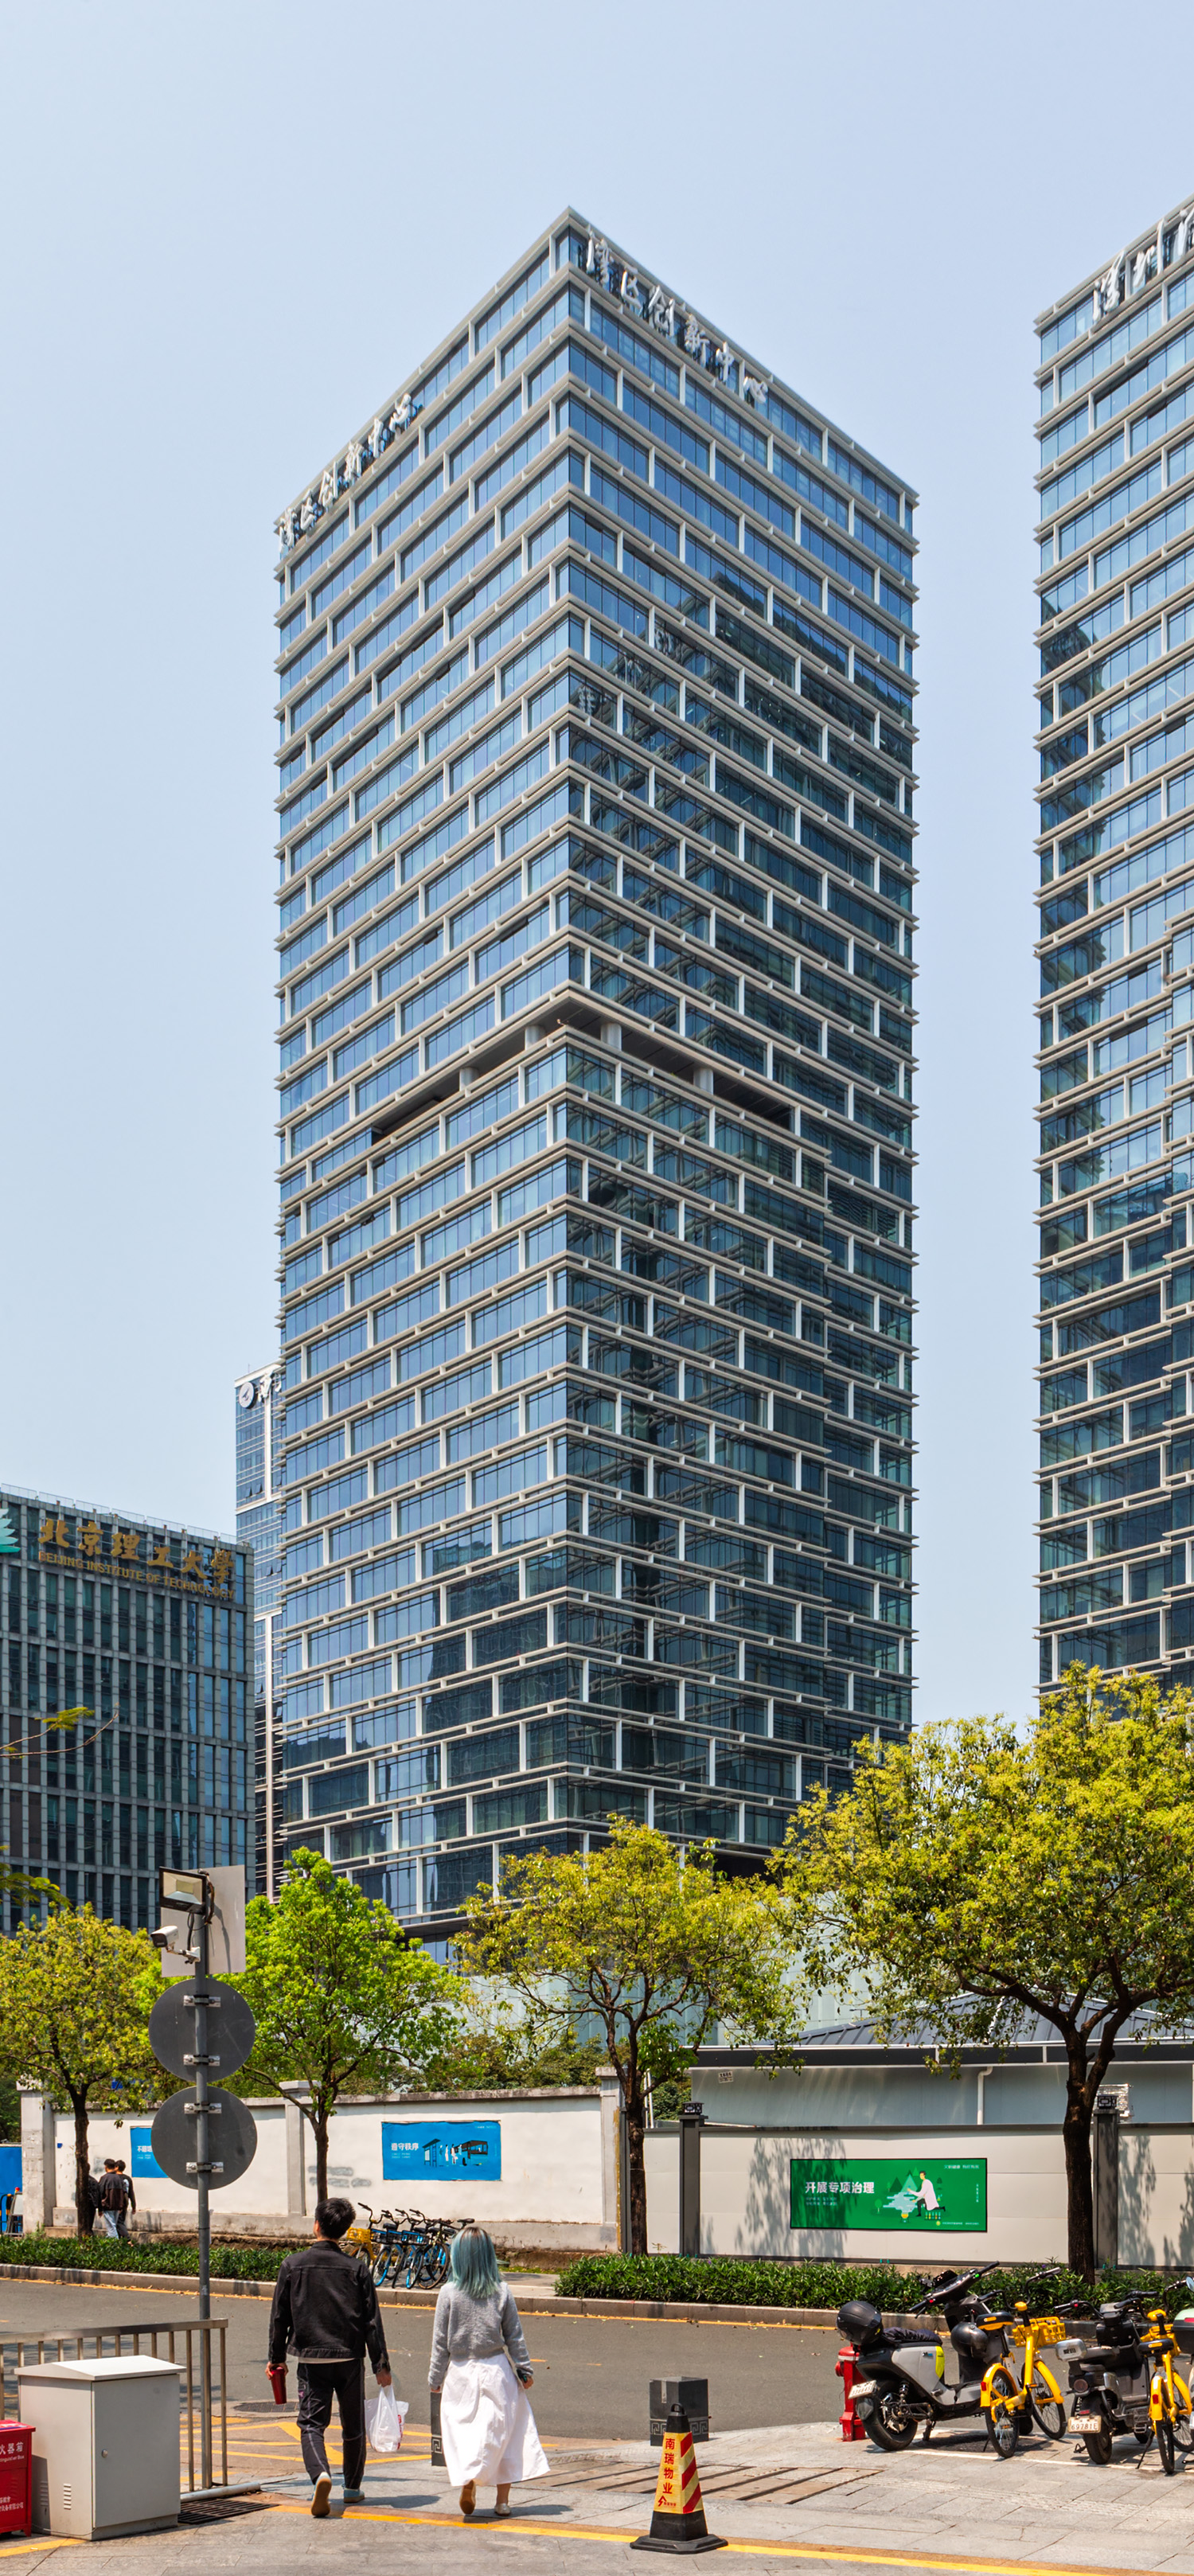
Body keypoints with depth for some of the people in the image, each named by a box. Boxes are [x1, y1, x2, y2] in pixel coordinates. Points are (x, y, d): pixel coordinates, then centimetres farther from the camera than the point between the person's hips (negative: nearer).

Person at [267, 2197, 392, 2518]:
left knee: (311, 2422, 0)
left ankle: (320, 2473, -25)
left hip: (311, 2359, -1)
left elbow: (279, 2316, 2)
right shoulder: (355, 2269, -3)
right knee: (353, 2426, 16)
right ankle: (353, 2488, 26)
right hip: (350, 2358, 1)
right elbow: (371, 2320, -2)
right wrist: (381, 2365, 3)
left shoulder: (293, 2265, -2)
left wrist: (276, 2357, 14)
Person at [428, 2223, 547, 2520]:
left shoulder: (449, 2293, -6)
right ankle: (502, 2500, 3)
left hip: (460, 2373, -1)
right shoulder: (502, 2291, -3)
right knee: (501, 2433, 8)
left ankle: (466, 2478, -16)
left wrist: (435, 2379, 8)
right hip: (496, 2372, 1)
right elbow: (514, 2337, 3)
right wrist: (525, 2370, 13)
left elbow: (440, 2341, -1)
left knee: (461, 2431, 7)